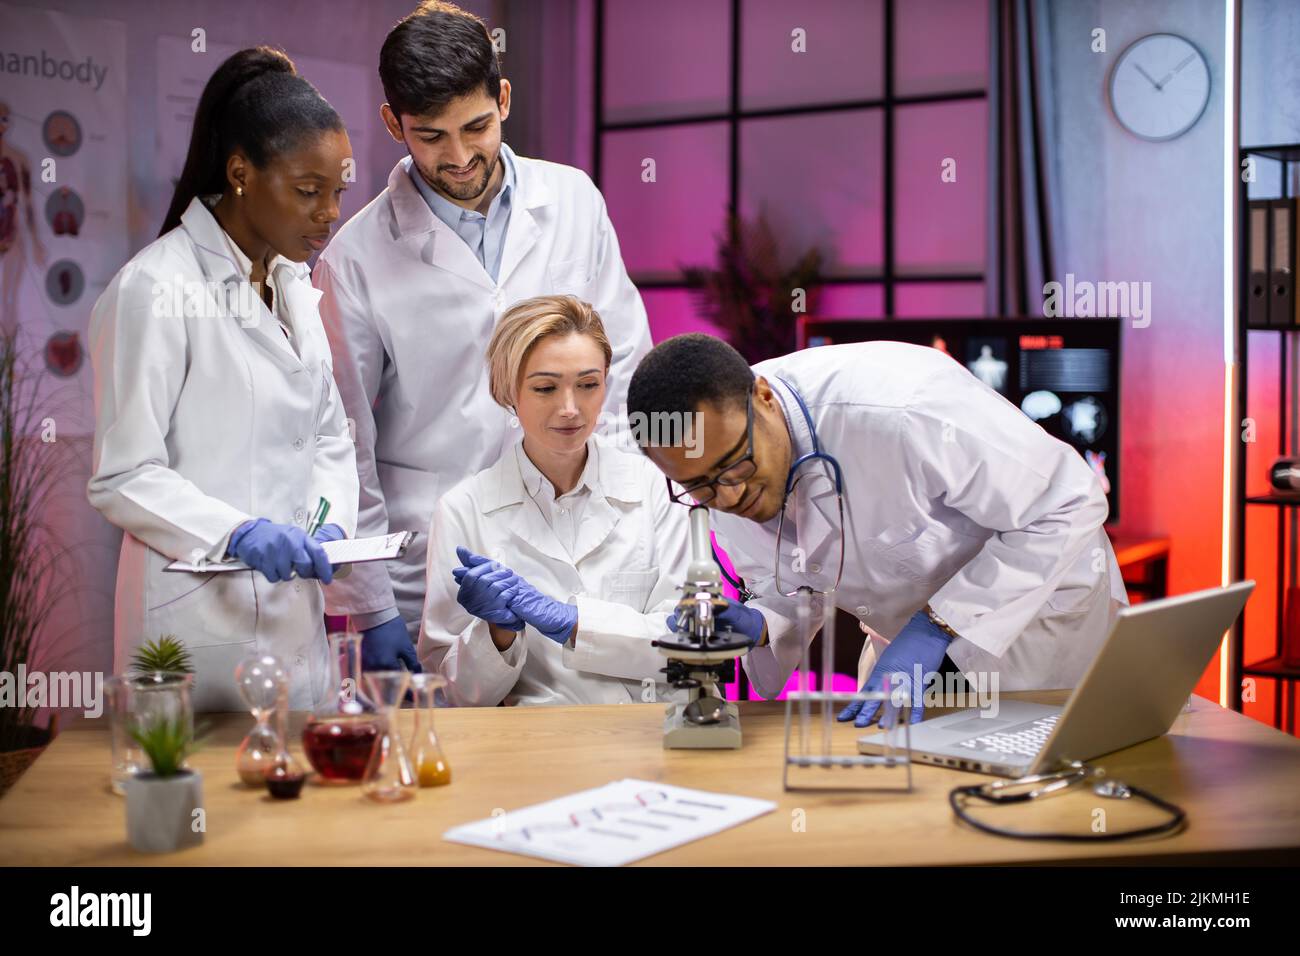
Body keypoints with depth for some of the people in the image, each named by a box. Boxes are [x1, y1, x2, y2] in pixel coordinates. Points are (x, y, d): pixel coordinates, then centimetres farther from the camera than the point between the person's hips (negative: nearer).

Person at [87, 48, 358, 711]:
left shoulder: (295, 283, 10)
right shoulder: (154, 290, -13)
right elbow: (122, 479, -14)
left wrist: (328, 524, -4)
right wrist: (239, 532, -27)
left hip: (293, 610, 7)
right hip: (204, 621, -7)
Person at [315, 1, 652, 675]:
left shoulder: (574, 202, 3)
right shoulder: (355, 259, -6)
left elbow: (624, 366, 8)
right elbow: (344, 451, -3)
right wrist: (369, 610, -4)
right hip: (428, 588, -2)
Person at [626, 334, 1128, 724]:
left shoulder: (897, 409, -38)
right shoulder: (714, 467, -16)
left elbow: (1069, 503, -28)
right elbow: (793, 587, 1)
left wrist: (936, 628, -32)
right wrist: (759, 627, -24)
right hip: (920, 633, 5)